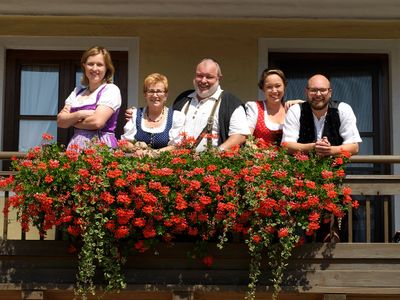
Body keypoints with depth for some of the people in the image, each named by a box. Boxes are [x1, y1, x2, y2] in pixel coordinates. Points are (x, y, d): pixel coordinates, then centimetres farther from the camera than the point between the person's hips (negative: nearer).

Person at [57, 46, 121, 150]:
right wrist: (80, 114, -9)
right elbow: (60, 121, 8)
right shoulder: (77, 91, 17)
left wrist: (71, 121, 2)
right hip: (76, 146, 5)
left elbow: (97, 122, -13)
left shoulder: (111, 90, 0)